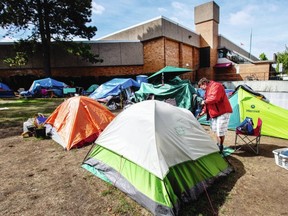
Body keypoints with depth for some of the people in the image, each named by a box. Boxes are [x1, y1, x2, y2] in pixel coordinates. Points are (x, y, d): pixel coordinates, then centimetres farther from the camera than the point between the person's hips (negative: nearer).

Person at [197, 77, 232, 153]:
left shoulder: (216, 86, -14)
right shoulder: (208, 90, 16)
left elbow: (215, 98, -30)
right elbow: (208, 102, 19)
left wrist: (205, 101, -15)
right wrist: (203, 112, 9)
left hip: (223, 112, -10)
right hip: (214, 113, 10)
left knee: (220, 131, -5)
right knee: (215, 130, 15)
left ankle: (220, 147, 9)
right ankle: (218, 145, 30)